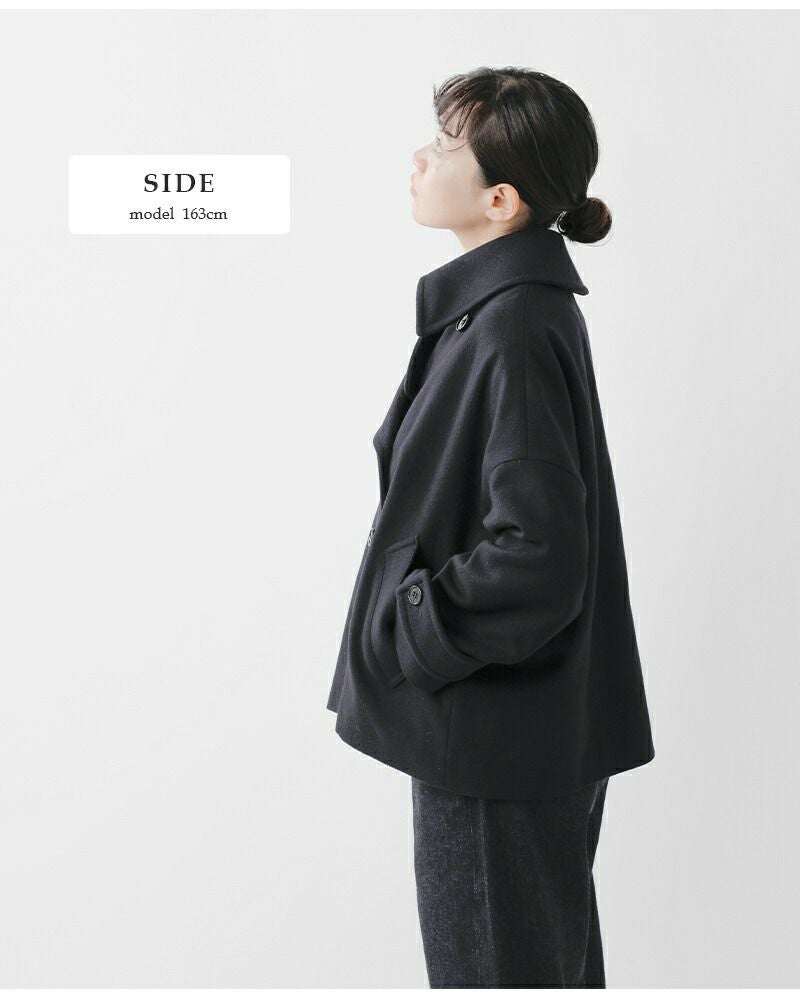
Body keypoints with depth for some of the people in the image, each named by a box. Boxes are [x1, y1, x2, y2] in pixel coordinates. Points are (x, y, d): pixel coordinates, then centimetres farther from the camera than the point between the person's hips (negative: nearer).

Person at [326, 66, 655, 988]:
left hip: (496, 731, -10)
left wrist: (405, 644, -15)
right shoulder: (509, 301, 6)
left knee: (493, 963, 10)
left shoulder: (513, 333, -25)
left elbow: (533, 557, -28)